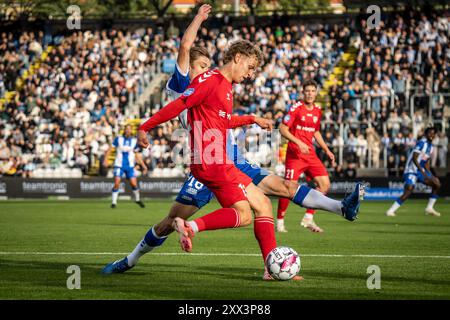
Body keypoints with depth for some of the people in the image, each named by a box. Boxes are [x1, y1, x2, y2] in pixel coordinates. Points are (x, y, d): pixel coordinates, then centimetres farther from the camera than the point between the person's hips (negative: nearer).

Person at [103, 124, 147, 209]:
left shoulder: (134, 141, 5)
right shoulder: (118, 139, -2)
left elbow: (137, 155, 13)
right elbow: (110, 149, -1)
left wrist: (143, 165, 10)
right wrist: (105, 160, -11)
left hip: (130, 166, 2)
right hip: (119, 165, -2)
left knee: (134, 183, -6)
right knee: (117, 183, -14)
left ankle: (137, 199, 19)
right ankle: (114, 202, -2)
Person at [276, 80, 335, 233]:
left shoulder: (317, 111, 12)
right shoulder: (296, 108, -8)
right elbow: (282, 129, -11)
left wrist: (327, 150, 18)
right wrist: (298, 143, -21)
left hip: (310, 153, 6)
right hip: (295, 153, -6)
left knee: (325, 184, -3)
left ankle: (308, 218, 5)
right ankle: (280, 221, 5)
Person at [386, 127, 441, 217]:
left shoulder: (430, 146, 12)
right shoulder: (422, 143, -15)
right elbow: (414, 158, -22)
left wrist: (430, 175, 9)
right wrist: (422, 172, -27)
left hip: (421, 171, 9)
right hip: (411, 171, -9)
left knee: (437, 184, 0)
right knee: (408, 192, -20)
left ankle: (429, 208, 8)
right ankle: (390, 211, -13)